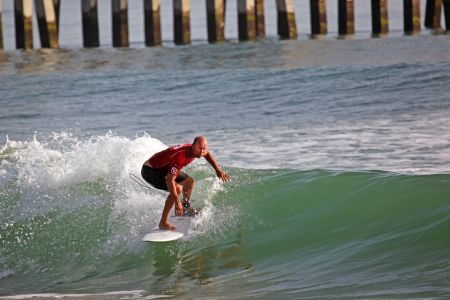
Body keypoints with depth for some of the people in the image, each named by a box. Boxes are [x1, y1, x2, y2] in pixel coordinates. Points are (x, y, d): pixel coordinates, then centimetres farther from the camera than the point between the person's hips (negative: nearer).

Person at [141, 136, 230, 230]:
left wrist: (218, 170, 12)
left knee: (189, 182, 17)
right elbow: (170, 180, -40)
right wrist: (177, 203, -41)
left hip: (164, 168, 10)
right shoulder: (180, 157, -36)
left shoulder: (196, 150, -9)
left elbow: (207, 154, 17)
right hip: (150, 170, -10)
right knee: (177, 188, -28)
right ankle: (163, 223, -24)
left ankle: (186, 207, 39)